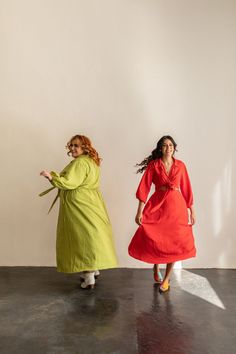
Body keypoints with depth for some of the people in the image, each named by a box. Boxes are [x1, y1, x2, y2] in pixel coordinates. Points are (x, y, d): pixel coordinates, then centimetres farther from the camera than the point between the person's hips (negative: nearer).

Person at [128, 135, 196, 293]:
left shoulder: (180, 165, 4)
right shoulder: (153, 165, -2)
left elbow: (187, 189, 7)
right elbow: (144, 187, -6)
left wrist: (192, 211, 8)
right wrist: (140, 211, -12)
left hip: (177, 206, 2)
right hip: (157, 206, -1)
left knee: (174, 243, 3)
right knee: (154, 241, -3)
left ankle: (166, 278, 19)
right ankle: (156, 269, 28)